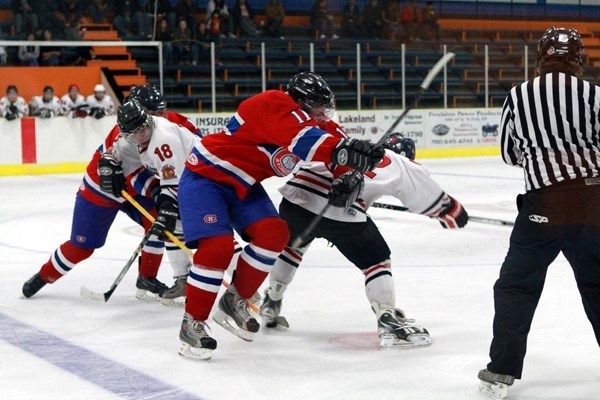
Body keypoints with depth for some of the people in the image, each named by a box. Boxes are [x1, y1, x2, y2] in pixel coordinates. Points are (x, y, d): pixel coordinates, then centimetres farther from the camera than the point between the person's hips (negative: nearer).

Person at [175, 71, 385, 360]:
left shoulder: (300, 117, 3)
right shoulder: (275, 103, -24)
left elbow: (330, 150, 1)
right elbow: (303, 139, -41)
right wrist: (344, 151, -52)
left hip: (242, 185, 9)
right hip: (205, 176, -9)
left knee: (273, 233, -8)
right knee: (218, 246, -22)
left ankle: (235, 301, 10)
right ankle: (193, 323, -7)